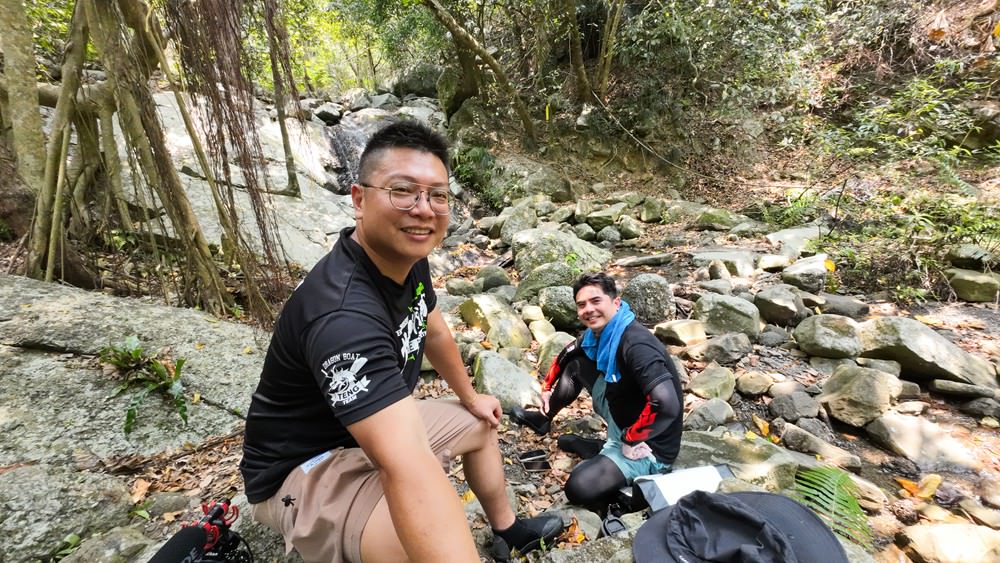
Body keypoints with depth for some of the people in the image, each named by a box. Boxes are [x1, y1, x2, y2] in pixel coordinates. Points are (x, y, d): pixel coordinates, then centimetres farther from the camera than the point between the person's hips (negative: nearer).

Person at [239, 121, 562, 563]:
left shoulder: (407, 256, -9)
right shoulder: (344, 313, -38)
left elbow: (434, 333, 8)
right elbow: (408, 472, -48)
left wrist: (470, 398, 19)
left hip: (374, 428, 9)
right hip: (303, 467, -8)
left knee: (480, 425, 21)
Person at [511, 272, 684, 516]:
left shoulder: (636, 344, -31)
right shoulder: (597, 333, -3)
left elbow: (667, 405, -40)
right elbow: (566, 356, 18)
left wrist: (630, 440, -25)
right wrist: (547, 387, 19)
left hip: (649, 444, -8)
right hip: (622, 419, 8)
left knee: (579, 488, -27)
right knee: (575, 364, 9)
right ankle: (543, 419, 26)